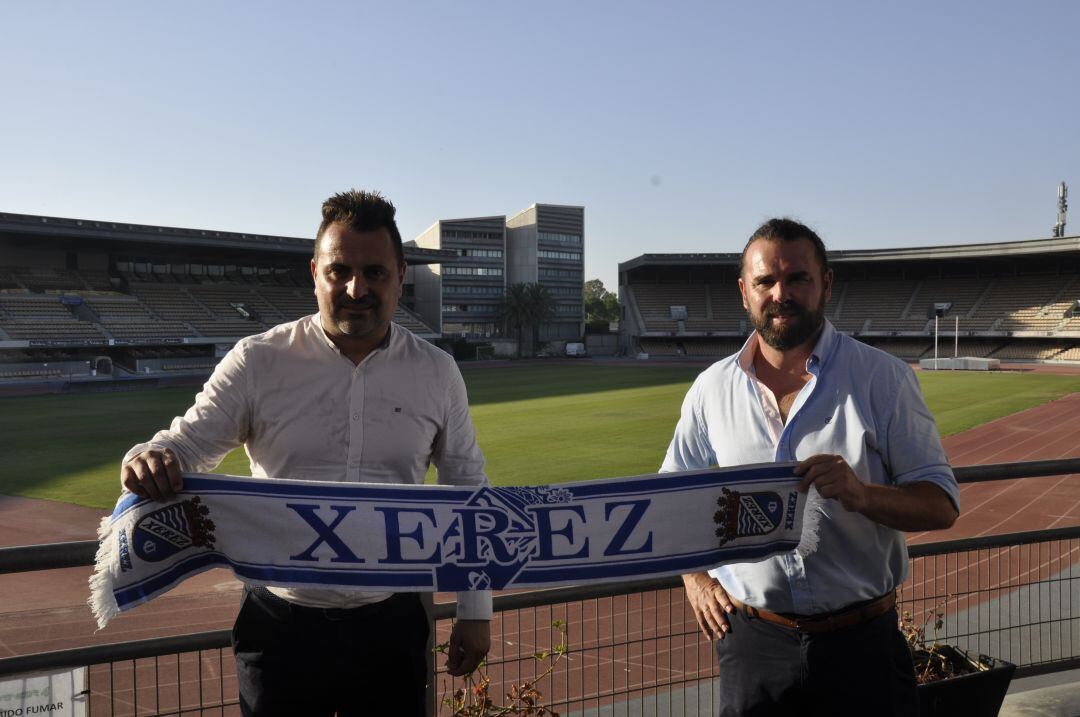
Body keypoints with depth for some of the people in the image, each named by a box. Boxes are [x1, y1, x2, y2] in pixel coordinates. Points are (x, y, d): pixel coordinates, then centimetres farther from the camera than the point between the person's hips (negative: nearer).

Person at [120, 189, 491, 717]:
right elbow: (187, 444, -2)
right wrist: (147, 461, -27)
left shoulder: (436, 372, 1)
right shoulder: (257, 362, -4)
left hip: (392, 627, 1)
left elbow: (470, 490, 7)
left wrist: (475, 611, 7)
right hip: (282, 627, -1)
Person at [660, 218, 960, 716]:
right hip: (752, 638, 2)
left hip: (861, 642, -1)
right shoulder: (712, 389, 3)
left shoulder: (883, 378, -4)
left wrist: (862, 494, -23)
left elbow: (941, 504, -5)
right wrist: (694, 577, 3)